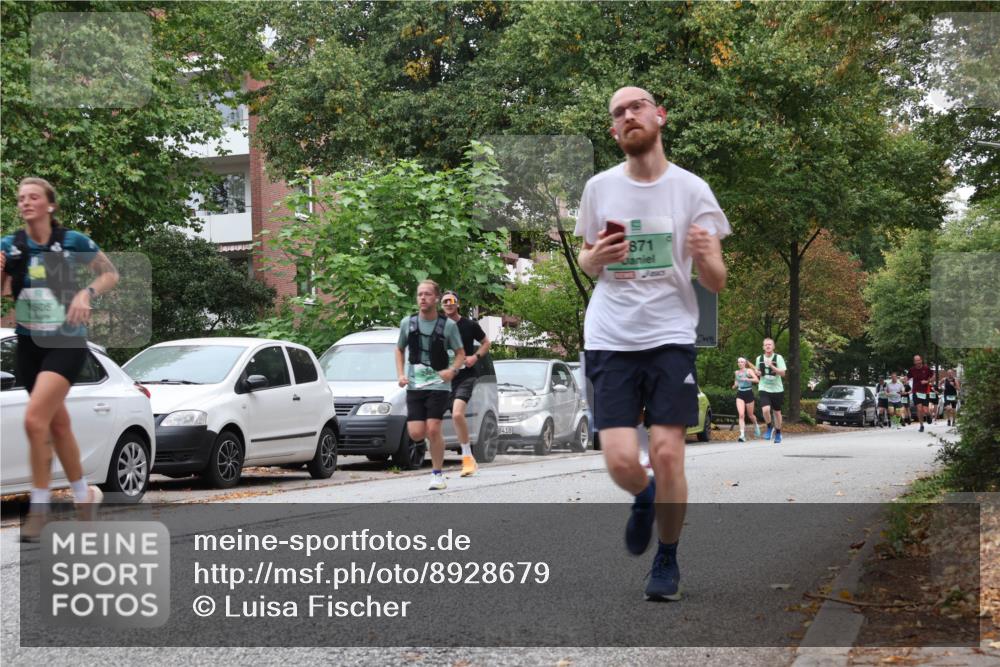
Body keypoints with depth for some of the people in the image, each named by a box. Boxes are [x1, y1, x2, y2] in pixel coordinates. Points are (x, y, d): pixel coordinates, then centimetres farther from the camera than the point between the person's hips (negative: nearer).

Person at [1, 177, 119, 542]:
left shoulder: (73, 241, -9)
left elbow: (111, 274, 3)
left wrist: (87, 292, -15)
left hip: (67, 343, -4)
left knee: (34, 418, -19)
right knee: (58, 424, 15)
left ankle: (39, 505, -7)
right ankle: (84, 494, 34)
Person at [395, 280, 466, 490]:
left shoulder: (448, 325, -3)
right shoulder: (408, 323, 4)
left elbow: (460, 354, 5)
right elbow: (399, 350, 17)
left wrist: (452, 370, -15)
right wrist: (401, 374, 3)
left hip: (438, 385, -2)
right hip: (414, 385, 3)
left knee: (433, 430, -12)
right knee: (416, 433, -7)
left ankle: (437, 474, 4)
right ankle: (436, 437, 29)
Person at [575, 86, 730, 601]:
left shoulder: (691, 189, 0)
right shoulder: (599, 188, 6)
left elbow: (717, 284, 2)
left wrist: (705, 256, -21)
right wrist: (596, 257, -5)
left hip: (670, 336, -1)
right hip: (610, 340, 1)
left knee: (667, 453, -9)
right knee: (621, 461, -9)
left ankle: (667, 561, 15)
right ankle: (644, 498, 29)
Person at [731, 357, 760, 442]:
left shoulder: (749, 371, -4)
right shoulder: (737, 372, 10)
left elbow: (757, 380, -18)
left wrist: (747, 379, -30)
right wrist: (735, 385, 3)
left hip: (748, 394, -3)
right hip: (740, 395, 3)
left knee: (750, 415, 11)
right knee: (741, 415, -15)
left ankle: (756, 426, 45)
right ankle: (742, 435, -20)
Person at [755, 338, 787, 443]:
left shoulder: (778, 358, -6)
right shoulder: (759, 358, 4)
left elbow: (783, 373, -13)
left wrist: (771, 366, -25)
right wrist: (758, 372, -3)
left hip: (777, 389, -1)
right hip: (764, 389, 1)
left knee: (777, 412, 10)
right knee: (765, 410, -20)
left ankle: (778, 433, 29)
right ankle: (769, 428, 6)